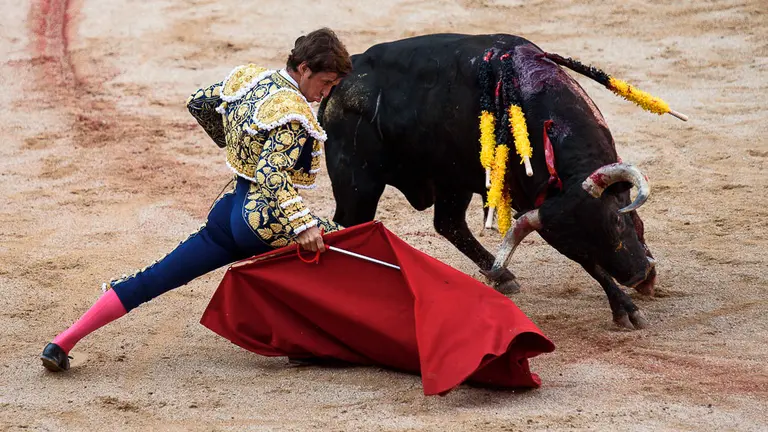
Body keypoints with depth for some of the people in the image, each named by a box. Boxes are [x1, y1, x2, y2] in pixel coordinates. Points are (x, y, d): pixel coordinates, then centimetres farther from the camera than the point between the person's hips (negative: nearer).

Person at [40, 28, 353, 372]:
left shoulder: (247, 78, 7)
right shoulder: (292, 113, -18)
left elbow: (198, 103, 22)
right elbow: (271, 174, -31)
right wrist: (303, 224, -37)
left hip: (228, 211, 8)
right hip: (268, 221, -8)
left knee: (153, 279, 11)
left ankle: (63, 343, 7)